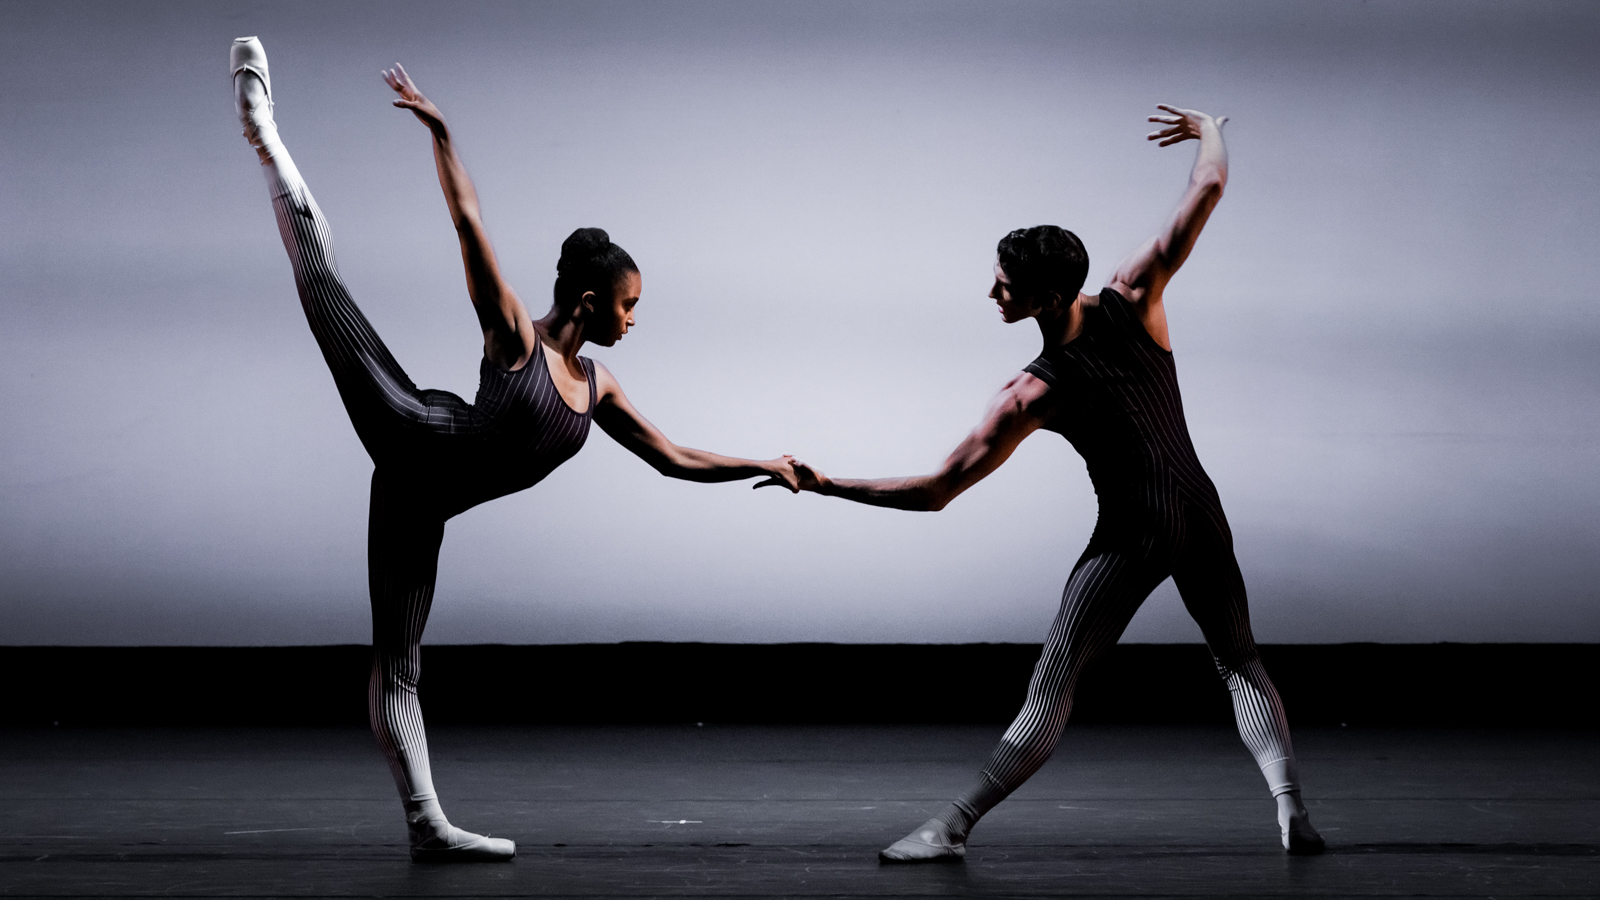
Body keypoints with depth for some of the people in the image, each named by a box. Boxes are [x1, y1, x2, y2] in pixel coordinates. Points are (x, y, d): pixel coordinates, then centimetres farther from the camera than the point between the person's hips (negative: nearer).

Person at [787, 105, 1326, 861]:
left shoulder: (1031, 395, -17)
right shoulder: (1132, 300, -11)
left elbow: (936, 492, -15)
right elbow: (1207, 188, -8)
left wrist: (828, 485, -9)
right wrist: (1207, 129, 15)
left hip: (1131, 534, -4)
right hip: (1201, 515, 4)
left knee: (1050, 691, -1)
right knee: (1240, 661, 17)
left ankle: (952, 827, -1)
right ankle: (1289, 805, 1)